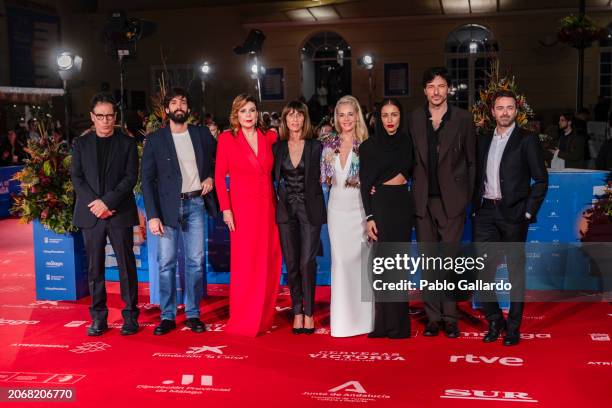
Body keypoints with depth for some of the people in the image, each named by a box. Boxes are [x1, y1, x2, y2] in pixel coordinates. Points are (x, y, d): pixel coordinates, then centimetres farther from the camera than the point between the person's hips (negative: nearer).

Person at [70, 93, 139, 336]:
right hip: (90, 214, 2)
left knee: (126, 265, 1)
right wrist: (95, 203, -9)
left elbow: (131, 177, -3)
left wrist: (107, 202, -13)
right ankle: (98, 317, 12)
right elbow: (76, 178, 5)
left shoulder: (127, 143, 5)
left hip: (120, 213, -2)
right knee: (94, 267, 5)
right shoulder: (81, 144, 11)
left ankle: (130, 315, 9)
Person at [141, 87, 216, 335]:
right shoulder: (155, 140, 1)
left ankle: (193, 314, 14)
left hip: (195, 204, 2)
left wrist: (211, 177, 1)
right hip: (168, 206, -1)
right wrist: (152, 215, -9)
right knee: (166, 262, 0)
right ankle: (167, 316, 10)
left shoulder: (202, 134, 7)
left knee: (196, 261, 4)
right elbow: (147, 178, -2)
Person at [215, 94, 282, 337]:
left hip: (267, 207, 4)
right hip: (242, 208, -4)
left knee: (269, 263, 7)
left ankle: (264, 317, 21)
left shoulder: (269, 137, 6)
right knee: (245, 264, -2)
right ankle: (242, 321, 10)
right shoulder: (227, 139, -2)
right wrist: (226, 209, -10)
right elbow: (220, 176, -2)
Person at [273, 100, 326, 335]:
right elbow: (273, 178, 11)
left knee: (307, 262, -6)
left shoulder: (315, 147, 1)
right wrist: (275, 201, 2)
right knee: (291, 263, 4)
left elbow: (322, 176, 3)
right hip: (286, 209, 2)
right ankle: (297, 311, 14)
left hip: (310, 209, -2)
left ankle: (309, 312, 6)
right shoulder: (277, 148, 6)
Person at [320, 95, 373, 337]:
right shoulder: (329, 144, 8)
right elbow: (325, 178, 13)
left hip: (359, 208, -3)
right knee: (340, 260, 4)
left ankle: (362, 317, 10)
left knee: (359, 259, -1)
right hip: (337, 207, 3)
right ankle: (342, 318, 13)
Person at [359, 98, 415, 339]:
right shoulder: (369, 146, 0)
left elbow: (413, 172, 20)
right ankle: (385, 323, 2)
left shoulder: (407, 142, 8)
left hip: (403, 205, 3)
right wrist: (369, 217, -11)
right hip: (380, 206, -3)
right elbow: (365, 184, -4)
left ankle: (399, 322, 12)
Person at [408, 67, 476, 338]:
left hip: (451, 200, -2)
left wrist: (468, 196, 0)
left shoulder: (463, 119, 0)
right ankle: (433, 316, 15)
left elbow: (471, 161, 4)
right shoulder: (414, 119, 6)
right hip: (423, 200, 2)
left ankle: (450, 317, 10)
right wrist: (416, 186, 1)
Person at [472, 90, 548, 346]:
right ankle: (494, 320, 18)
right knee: (482, 269, 0)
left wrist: (529, 212, -10)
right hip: (486, 212, 4)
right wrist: (475, 207, 7)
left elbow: (541, 179, -3)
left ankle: (513, 327, 15)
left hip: (513, 212, -4)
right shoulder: (484, 141, 13)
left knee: (516, 270, 5)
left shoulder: (527, 140, -1)